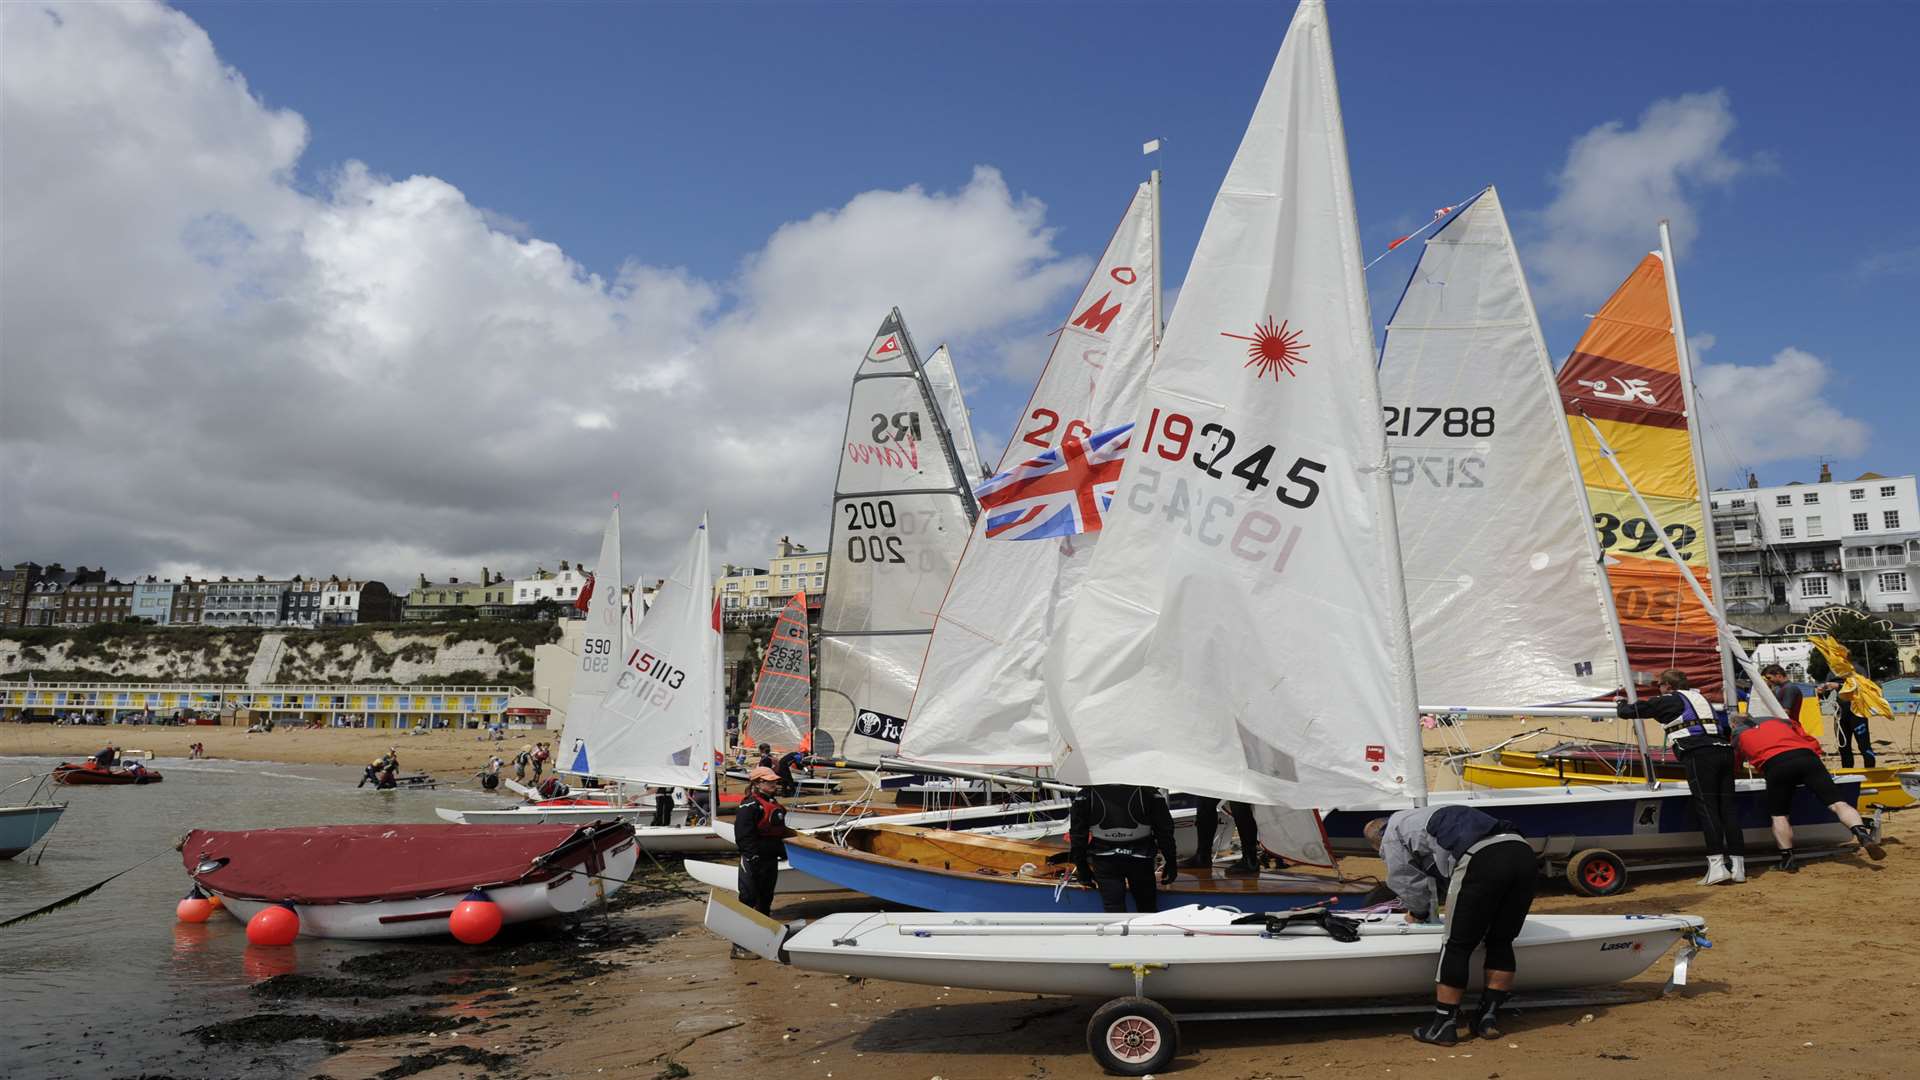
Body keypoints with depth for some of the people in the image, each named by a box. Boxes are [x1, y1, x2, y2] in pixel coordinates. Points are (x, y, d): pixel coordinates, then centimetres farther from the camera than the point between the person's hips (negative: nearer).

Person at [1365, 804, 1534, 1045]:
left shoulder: (1392, 834, 20)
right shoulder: (1428, 815, 42)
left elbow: (1409, 882, 18)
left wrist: (1418, 912, 38)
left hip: (1480, 860, -7)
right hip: (1524, 852, 7)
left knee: (1457, 946, 5)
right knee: (1500, 942, 20)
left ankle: (1444, 1025, 13)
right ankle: (1489, 1017, 25)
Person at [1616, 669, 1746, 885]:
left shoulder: (1667, 700, 8)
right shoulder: (1699, 697, 28)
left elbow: (1627, 712, 12)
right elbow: (1725, 726, 32)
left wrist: (1622, 703, 33)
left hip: (1699, 754, -7)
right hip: (1724, 751, 7)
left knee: (1706, 807, -10)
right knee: (1728, 807, 4)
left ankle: (1716, 865, -18)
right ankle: (1738, 867, 3)